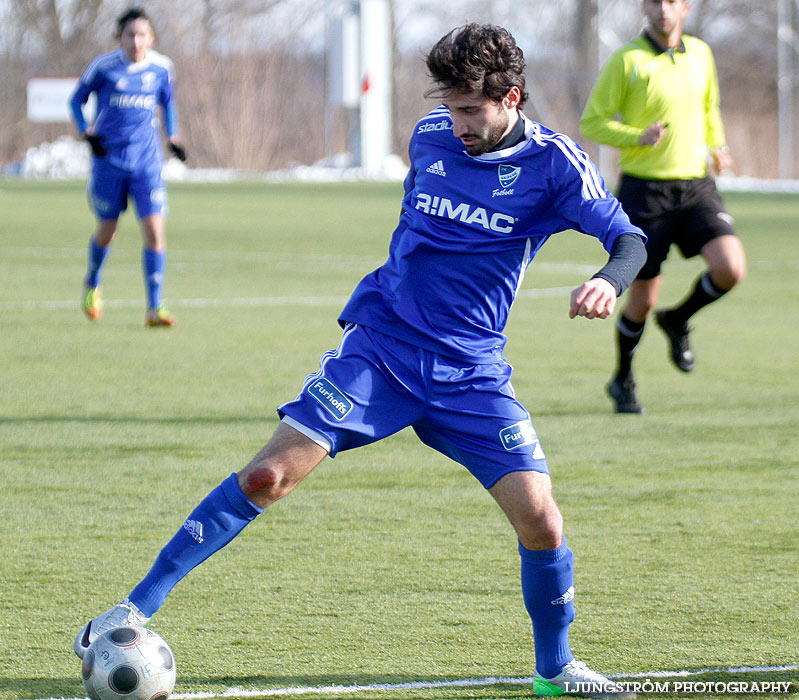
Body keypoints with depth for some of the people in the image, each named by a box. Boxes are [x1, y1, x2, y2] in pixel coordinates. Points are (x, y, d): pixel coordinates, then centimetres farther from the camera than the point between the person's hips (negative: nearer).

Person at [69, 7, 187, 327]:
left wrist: (172, 137, 8)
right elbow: (76, 99, 5)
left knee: (154, 231, -12)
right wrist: (88, 133, -9)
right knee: (107, 232, 10)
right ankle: (92, 283, 41)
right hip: (109, 161, -1)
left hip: (147, 162, 1)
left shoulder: (161, 67, 1)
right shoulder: (104, 66, -7)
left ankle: (154, 308, -7)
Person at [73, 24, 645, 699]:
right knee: (269, 475, -12)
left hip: (471, 375, -1)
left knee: (540, 519, -11)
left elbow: (629, 239, -13)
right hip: (380, 345, 1)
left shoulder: (554, 164, -7)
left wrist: (609, 282, -34)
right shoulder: (430, 137, 3)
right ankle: (141, 604, -5)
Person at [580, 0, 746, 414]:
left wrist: (717, 147, 7)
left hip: (696, 186, 4)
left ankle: (678, 321, 13)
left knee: (731, 269, -18)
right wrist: (639, 137, -21)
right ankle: (623, 382, 26)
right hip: (644, 190, -4)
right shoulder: (626, 60, -7)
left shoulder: (700, 54, 8)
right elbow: (591, 123, -5)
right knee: (643, 298, 0)